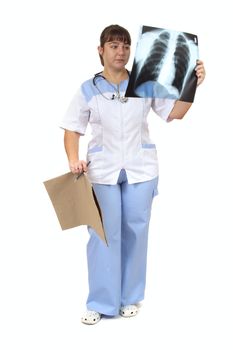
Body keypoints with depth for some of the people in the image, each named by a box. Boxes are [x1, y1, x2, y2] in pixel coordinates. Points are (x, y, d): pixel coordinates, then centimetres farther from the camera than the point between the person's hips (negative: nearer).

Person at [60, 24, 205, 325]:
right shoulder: (88, 90, 1)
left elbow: (175, 113, 1)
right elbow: (72, 129, 4)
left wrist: (192, 85, -12)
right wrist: (74, 160, -13)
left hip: (140, 169, 1)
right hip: (103, 171, -1)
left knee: (135, 233, 8)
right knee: (103, 234, 0)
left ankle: (130, 298, 23)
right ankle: (101, 303, 12)